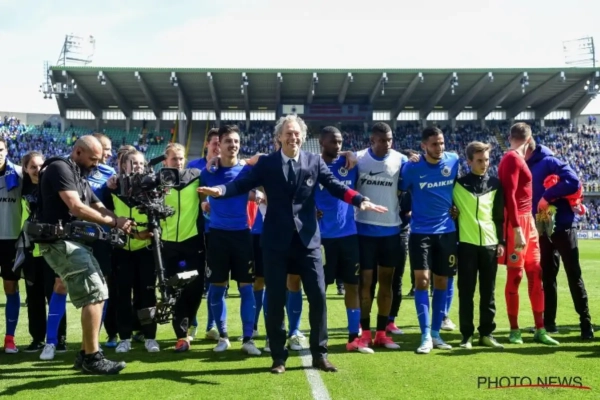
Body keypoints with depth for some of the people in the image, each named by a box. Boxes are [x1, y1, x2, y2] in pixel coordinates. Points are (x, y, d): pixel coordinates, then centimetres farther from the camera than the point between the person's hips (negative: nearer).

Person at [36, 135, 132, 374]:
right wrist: (115, 222, -15)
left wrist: (125, 225, -5)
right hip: (59, 241, -10)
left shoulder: (80, 178, 21)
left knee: (98, 294, 10)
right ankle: (92, 358, -8)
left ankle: (85, 354, 18)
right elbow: (76, 208, -20)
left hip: (74, 241, 10)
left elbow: (100, 209, 13)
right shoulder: (60, 168, -9)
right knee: (94, 294, -15)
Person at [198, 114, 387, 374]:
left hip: (308, 239, 1)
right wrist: (221, 190, -26)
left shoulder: (315, 162, 6)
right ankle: (278, 357, 18)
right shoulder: (266, 163, 2)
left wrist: (360, 200, -18)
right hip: (276, 241, -1)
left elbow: (335, 186, -2)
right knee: (275, 300, 5)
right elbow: (243, 184, -7)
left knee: (318, 296, 3)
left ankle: (319, 354, 17)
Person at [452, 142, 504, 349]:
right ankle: (467, 334, 10)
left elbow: (500, 215, 12)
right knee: (466, 292, 1)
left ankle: (486, 333, 16)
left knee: (488, 292, 7)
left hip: (490, 244, 2)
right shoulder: (458, 183, 1)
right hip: (467, 244, -2)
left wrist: (501, 241, 6)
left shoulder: (495, 184, 8)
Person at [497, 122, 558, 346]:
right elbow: (509, 196, -20)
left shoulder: (517, 159, 16)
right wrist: (517, 229, -23)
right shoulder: (512, 159, -13)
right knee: (515, 275, -2)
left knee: (535, 274, 10)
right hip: (517, 223, -10)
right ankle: (514, 330, 8)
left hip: (527, 220, 10)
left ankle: (540, 330, 16)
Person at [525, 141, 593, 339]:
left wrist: (548, 195, -22)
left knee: (574, 276, 0)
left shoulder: (550, 162, -10)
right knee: (546, 277, 11)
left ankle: (586, 324, 9)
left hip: (563, 228, -7)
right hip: (542, 231, 7)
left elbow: (574, 182, -23)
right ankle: (548, 322, 20)